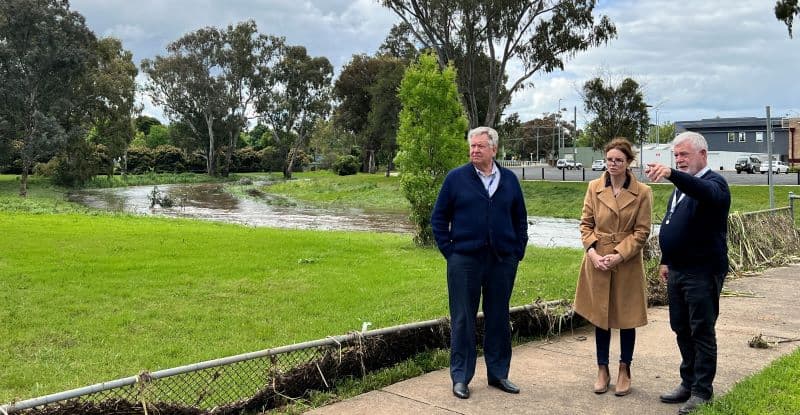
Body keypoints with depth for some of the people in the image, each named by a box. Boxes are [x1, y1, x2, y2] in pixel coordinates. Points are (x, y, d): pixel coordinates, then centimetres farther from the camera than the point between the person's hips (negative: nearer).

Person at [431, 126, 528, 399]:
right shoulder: (456, 178, -1)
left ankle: (498, 374, 25)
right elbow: (438, 217, 2)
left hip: (502, 261, 3)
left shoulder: (509, 179, 7)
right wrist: (448, 251, -3)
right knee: (462, 320, 4)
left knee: (499, 319, 11)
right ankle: (460, 377, 15)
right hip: (465, 261, -2)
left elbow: (520, 218, 14)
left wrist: (518, 251, 7)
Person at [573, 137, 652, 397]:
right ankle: (602, 370, 24)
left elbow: (641, 232, -6)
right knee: (600, 316, 10)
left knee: (626, 318, 8)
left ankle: (624, 372, 24)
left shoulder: (642, 192, -6)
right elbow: (586, 224, 3)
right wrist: (592, 252, -11)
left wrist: (618, 255, -16)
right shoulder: (594, 187, 0)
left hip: (627, 263, -2)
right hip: (597, 261, 2)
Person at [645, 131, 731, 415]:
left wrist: (672, 175, -52)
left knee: (702, 332, 0)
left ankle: (702, 391, 9)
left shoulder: (713, 183, -10)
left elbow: (705, 192, -37)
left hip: (702, 273, -8)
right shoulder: (681, 186, 16)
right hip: (677, 271, 8)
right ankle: (688, 383, 26)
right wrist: (665, 261, 19)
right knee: (681, 329, 14)